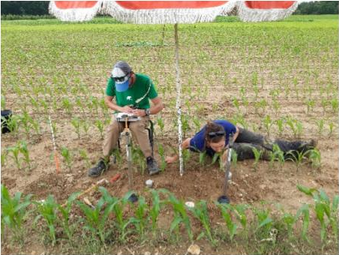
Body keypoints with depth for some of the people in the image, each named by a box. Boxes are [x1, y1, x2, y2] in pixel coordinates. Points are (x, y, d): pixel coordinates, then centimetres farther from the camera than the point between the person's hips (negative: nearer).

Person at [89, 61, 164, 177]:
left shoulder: (144, 81, -20)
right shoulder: (113, 80, -14)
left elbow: (159, 105, -15)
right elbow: (107, 100, 1)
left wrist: (145, 112, -33)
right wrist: (121, 108, -18)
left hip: (140, 114, -2)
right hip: (121, 113, 2)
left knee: (136, 126, -35)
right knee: (112, 127, -29)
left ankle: (149, 159, -21)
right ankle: (104, 161, -15)